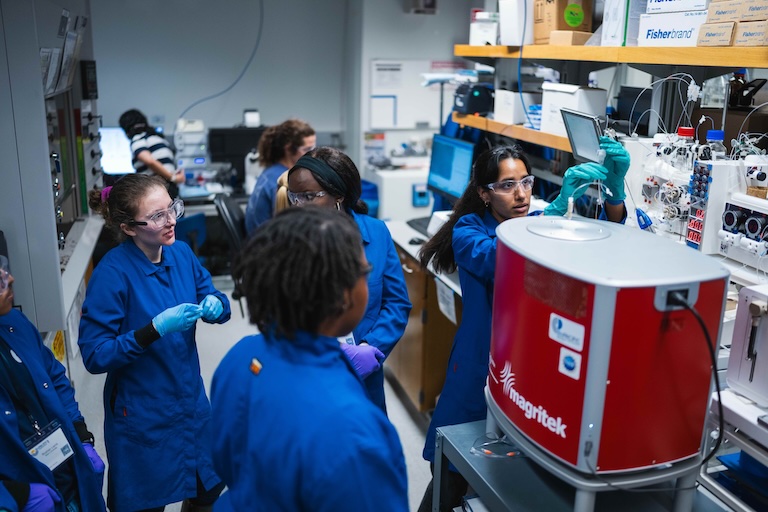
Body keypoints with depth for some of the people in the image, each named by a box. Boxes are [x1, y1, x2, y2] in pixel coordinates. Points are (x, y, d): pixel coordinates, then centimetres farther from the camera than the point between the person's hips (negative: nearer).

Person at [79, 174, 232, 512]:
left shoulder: (181, 253, -6)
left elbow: (213, 299, 8)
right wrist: (156, 328, -30)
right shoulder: (112, 273, -21)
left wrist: (215, 305, -16)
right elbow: (94, 355, -19)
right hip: (142, 417, -5)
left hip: (191, 401, 5)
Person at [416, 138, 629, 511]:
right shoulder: (468, 229, -8)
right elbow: (495, 261, -30)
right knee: (453, 480, 8)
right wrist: (561, 205, -41)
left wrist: (615, 188, -32)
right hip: (481, 369, -3)